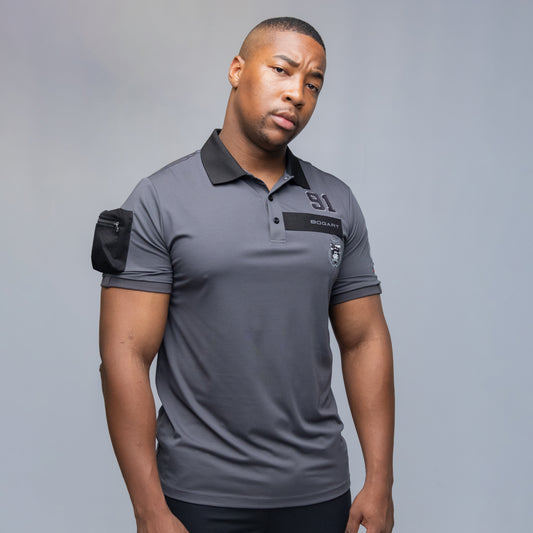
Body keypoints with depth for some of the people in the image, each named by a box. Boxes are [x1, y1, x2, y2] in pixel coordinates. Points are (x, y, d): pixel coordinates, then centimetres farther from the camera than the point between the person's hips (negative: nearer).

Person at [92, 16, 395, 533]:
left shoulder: (337, 203, 6)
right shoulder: (162, 199, -7)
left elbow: (364, 340, 6)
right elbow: (125, 355, -11)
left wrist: (380, 483, 0)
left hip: (319, 491, 4)